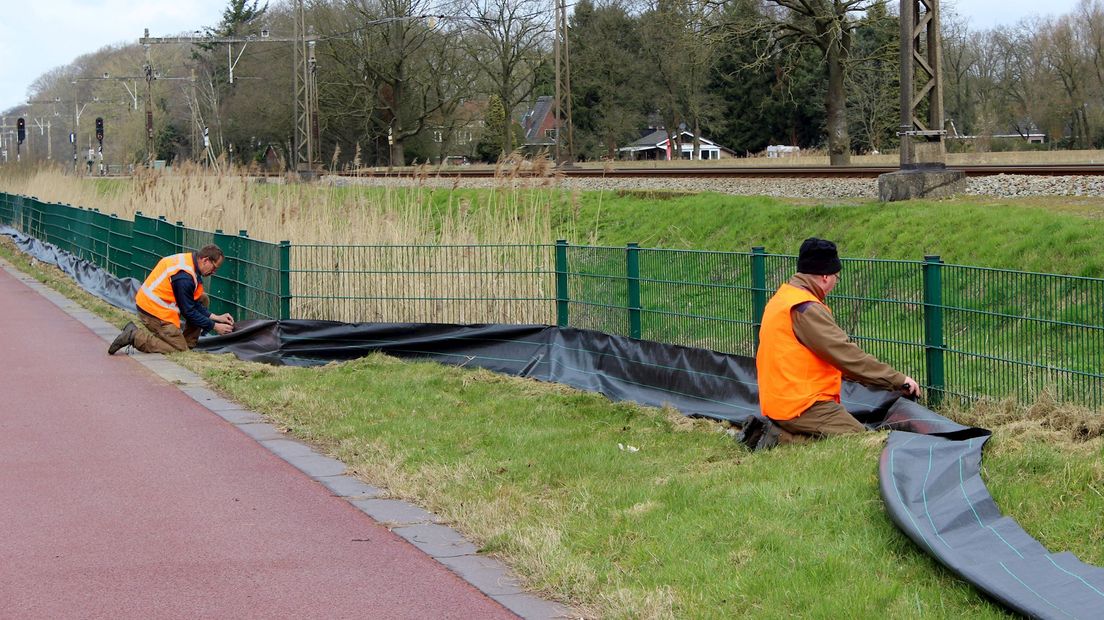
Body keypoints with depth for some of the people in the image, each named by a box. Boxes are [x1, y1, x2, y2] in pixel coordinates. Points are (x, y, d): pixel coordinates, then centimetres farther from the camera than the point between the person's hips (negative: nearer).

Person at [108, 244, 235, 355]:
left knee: (203, 299, 10)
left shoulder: (189, 259, 4)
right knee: (180, 349, -5)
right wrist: (214, 326, -9)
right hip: (154, 311, -10)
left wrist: (215, 317, 5)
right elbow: (189, 311, -17)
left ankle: (188, 343, 9)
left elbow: (194, 303, 11)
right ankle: (134, 337, -7)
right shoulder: (184, 276, -26)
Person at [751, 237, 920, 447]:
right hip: (802, 406, -10)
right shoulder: (805, 309, -16)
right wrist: (898, 379, -11)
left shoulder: (783, 298, 16)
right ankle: (781, 441, -13)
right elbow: (845, 354, -18)